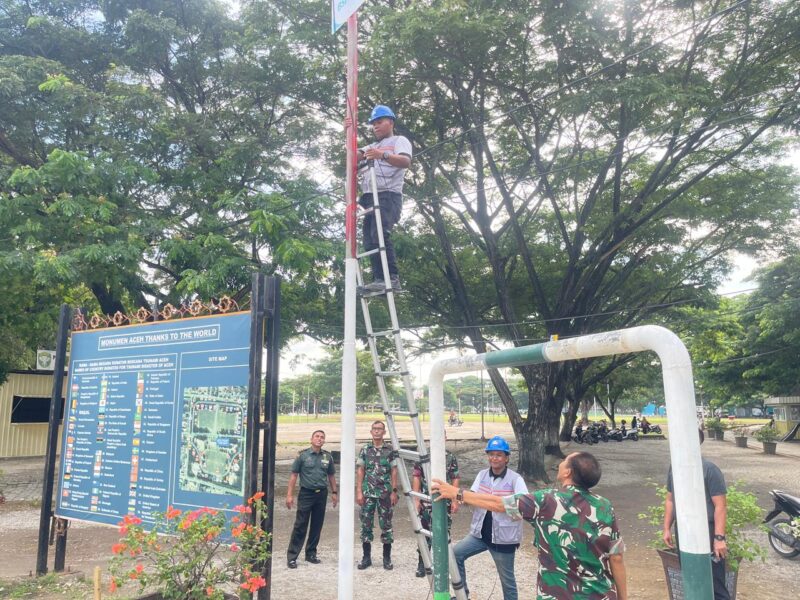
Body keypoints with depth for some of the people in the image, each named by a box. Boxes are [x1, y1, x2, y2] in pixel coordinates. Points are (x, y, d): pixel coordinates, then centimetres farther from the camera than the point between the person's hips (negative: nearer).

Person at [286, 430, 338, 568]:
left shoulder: (327, 456, 5)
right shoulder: (303, 455, -4)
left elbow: (331, 475, 15)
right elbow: (294, 475, -3)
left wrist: (334, 492, 12)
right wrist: (290, 494, -7)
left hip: (322, 494, 4)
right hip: (306, 493, -3)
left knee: (317, 526, 10)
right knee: (300, 526, -3)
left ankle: (311, 554, 24)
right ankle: (292, 556, 5)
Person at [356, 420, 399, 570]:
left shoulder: (390, 450, 1)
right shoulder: (365, 450, 4)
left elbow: (394, 472, 2)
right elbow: (360, 472, 4)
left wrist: (394, 492, -5)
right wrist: (359, 491, -3)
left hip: (385, 493, -1)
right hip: (368, 493, 1)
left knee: (386, 524, 4)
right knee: (366, 524, 4)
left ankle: (387, 558, 15)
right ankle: (366, 557, 16)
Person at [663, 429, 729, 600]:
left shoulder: (709, 469, -14)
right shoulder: (674, 468, 4)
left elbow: (720, 506, -15)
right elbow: (670, 500, 12)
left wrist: (719, 538, -19)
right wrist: (667, 528, 11)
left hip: (706, 533, -6)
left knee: (715, 585, 3)